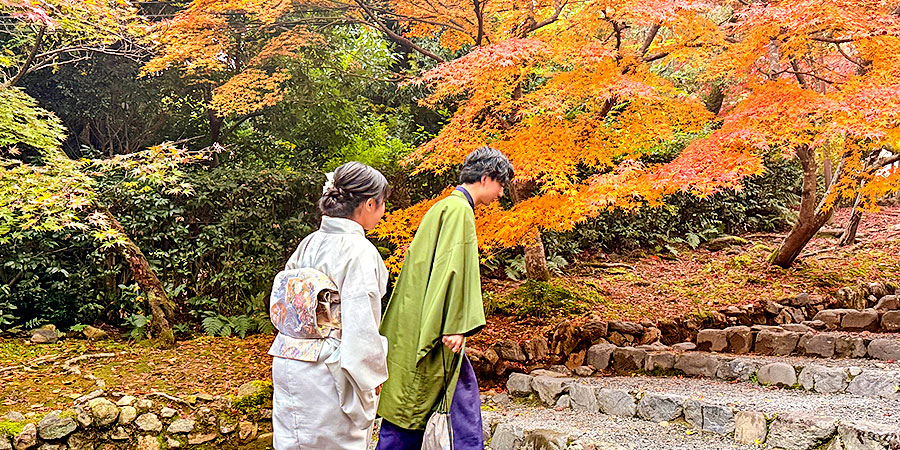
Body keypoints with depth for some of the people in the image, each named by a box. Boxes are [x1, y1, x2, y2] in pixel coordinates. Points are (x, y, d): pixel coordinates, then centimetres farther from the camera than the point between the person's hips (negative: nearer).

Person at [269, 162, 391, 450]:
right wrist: (373, 375, -8)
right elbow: (361, 324, -20)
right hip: (328, 370, -7)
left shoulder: (309, 243, 4)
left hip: (287, 362, 7)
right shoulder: (360, 252, -17)